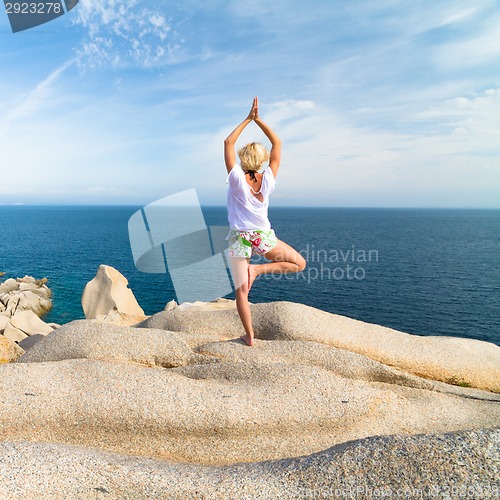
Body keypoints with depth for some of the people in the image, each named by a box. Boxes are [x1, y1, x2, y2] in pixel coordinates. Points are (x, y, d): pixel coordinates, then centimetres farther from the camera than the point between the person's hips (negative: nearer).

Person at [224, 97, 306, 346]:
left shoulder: (237, 179, -11)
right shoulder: (268, 180, -6)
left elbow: (228, 142, -2)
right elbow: (277, 143, 4)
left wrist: (247, 119, 2)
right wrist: (258, 119, 4)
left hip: (239, 239, 0)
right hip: (264, 237, 1)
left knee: (241, 290, 6)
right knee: (300, 263, 17)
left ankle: (249, 336, 5)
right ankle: (259, 269, -5)